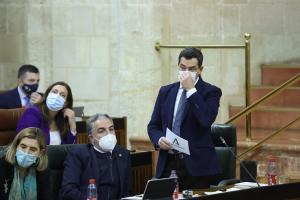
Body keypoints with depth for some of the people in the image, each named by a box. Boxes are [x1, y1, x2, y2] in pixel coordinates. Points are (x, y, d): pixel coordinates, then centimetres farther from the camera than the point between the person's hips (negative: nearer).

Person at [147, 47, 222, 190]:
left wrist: (191, 90, -14)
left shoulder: (210, 92, 1)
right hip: (168, 164, 3)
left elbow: (207, 120, -17)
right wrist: (159, 139, -7)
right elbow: (153, 125, 15)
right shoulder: (166, 91, 13)